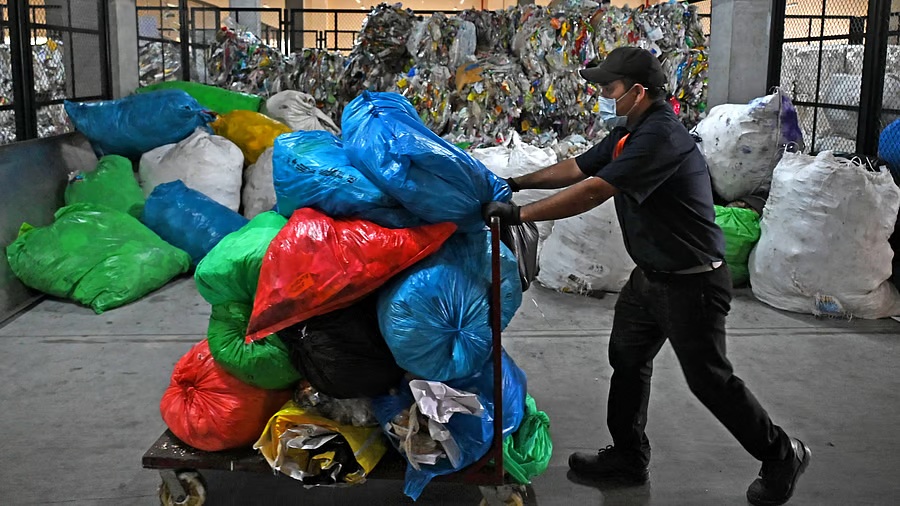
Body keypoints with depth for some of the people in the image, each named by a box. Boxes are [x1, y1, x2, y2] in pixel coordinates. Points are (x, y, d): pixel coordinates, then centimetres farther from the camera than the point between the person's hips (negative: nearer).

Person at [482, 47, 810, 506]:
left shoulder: (661, 137, -26)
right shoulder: (629, 133, 6)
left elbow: (592, 192, -32)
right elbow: (576, 168, 13)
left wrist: (519, 214, -28)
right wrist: (516, 183, 7)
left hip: (691, 283, -10)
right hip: (650, 275, 10)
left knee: (708, 378, 2)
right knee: (627, 359, 15)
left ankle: (781, 455, 23)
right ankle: (628, 456, 31)